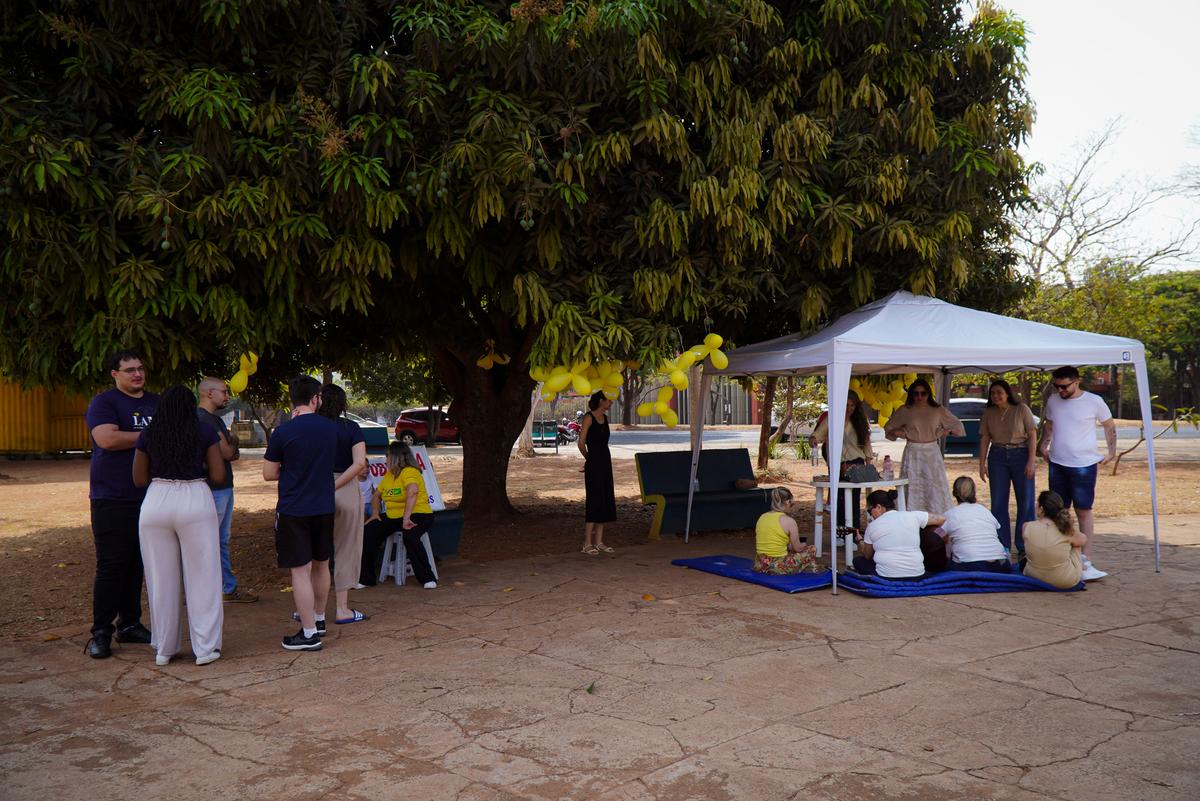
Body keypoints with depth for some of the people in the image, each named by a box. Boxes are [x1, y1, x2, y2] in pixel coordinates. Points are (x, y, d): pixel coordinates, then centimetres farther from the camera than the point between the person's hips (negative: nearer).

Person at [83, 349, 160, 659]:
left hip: (147, 498, 6)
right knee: (111, 565, -5)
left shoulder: (157, 403, 15)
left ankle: (129, 624, 18)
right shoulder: (104, 402, -4)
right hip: (111, 499, -5)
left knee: (137, 564, 9)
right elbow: (107, 438, -20)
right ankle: (100, 633, 3)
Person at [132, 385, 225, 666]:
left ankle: (164, 648, 20)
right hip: (196, 501, -2)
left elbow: (139, 479, 9)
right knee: (201, 577, 6)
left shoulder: (148, 435, 5)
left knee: (162, 579, 12)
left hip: (155, 503, 2)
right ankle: (206, 647, 8)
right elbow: (218, 476, -2)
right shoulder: (206, 432, 0)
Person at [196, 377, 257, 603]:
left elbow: (232, 453, 14)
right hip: (212, 489, -10)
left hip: (224, 487, 10)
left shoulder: (215, 419, 18)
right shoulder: (202, 418, -15)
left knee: (222, 542, 15)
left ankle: (228, 589, 23)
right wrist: (232, 443, 3)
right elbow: (227, 453, -18)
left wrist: (229, 447, -8)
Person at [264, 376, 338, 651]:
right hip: (324, 508, 5)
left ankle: (309, 634, 2)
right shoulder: (331, 429, 0)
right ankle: (319, 619, 35)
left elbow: (269, 474, -5)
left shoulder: (283, 432, -12)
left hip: (293, 511, -5)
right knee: (321, 565, 19)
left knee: (301, 571, -1)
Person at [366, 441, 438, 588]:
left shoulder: (410, 472, -14)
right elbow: (377, 495, 22)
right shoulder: (388, 475, 14)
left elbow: (412, 492, -32)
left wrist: (406, 518, -40)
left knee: (410, 536, -36)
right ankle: (365, 577, -2)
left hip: (417, 515, -8)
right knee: (370, 530, -11)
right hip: (392, 517, 8)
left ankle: (428, 578, -24)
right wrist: (375, 513, 4)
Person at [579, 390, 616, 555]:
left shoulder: (605, 418, 13)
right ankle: (587, 544, -3)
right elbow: (581, 443, -10)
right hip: (593, 464, -8)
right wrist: (589, 458, 5)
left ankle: (599, 541, 14)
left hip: (605, 462, 8)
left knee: (606, 501, 8)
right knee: (594, 501, -7)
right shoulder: (589, 418, -11)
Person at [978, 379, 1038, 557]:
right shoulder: (989, 413, 3)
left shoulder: (1021, 409, -6)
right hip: (997, 457, 3)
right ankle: (1002, 547, 13)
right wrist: (982, 463, 2)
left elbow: (1032, 435, -6)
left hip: (1020, 455, -3)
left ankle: (1024, 548, 11)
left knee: (1025, 502, 1)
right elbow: (984, 438, 6)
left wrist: (1031, 460, -12)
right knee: (998, 503, 4)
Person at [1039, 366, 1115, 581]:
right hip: (1057, 464, 4)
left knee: (1084, 511, -3)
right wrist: (1044, 445, 8)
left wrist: (1111, 453, 3)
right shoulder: (1052, 400, 4)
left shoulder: (1094, 401, -6)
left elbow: (1110, 426, 7)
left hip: (1084, 465, -4)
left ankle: (1086, 562, -2)